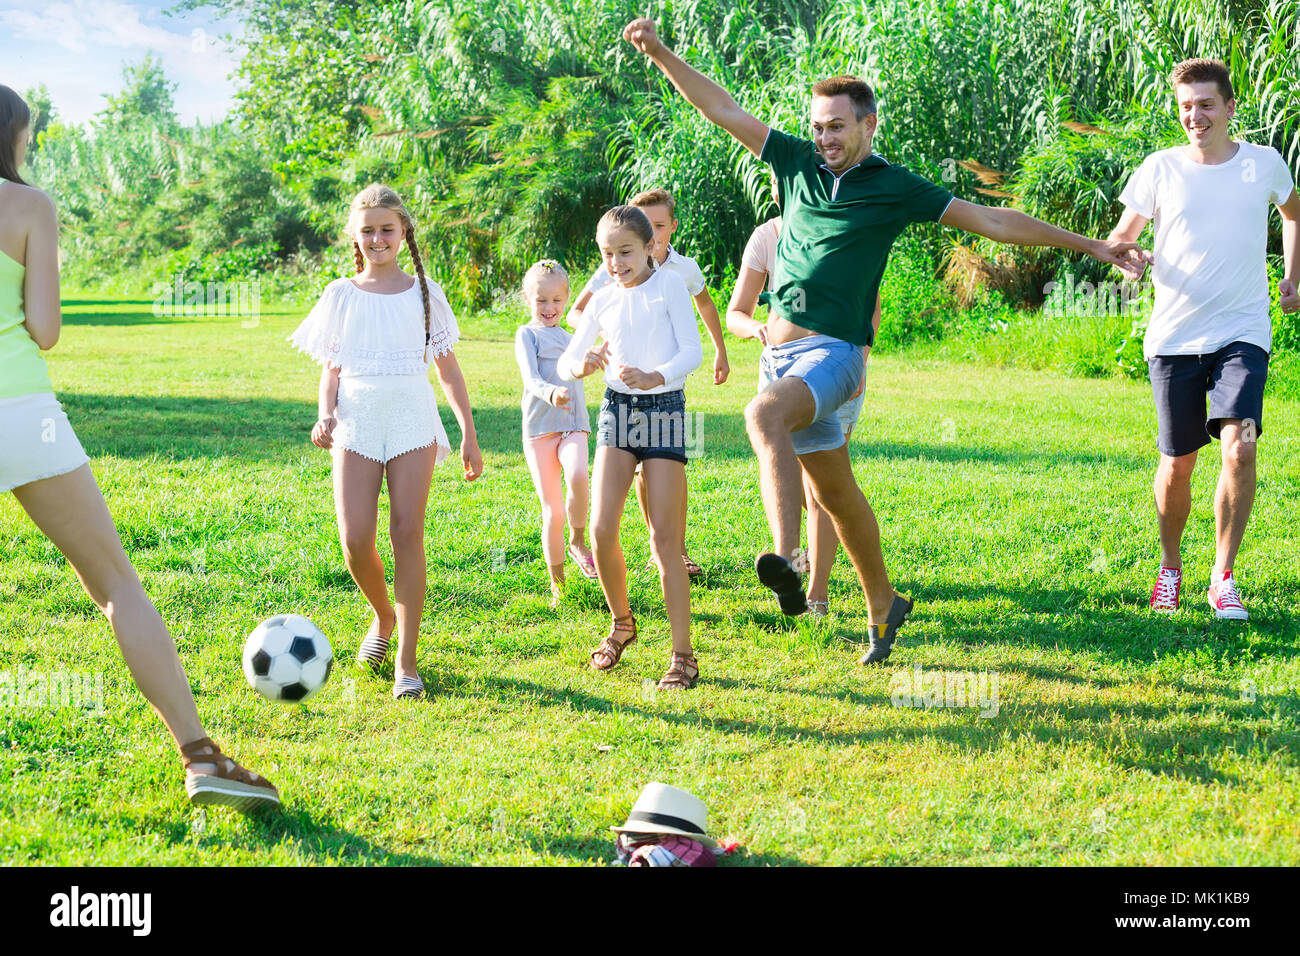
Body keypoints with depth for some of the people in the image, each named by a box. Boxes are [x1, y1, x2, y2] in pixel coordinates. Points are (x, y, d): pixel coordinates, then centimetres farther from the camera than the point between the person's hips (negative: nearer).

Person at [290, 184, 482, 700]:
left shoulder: (424, 293, 7)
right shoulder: (341, 295, 9)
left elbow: (448, 368, 11)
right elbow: (331, 368, 12)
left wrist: (469, 435, 7)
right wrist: (325, 414, -8)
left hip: (413, 423, -1)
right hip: (356, 425, 1)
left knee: (407, 534, -9)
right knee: (355, 540, -10)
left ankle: (407, 662, -5)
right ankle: (383, 617, 22)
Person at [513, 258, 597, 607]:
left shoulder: (569, 339, 20)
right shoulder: (527, 334, 1)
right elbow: (532, 379, -17)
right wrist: (551, 393, -34)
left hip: (573, 426, 3)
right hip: (539, 428, -3)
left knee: (577, 475, -30)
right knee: (552, 511, -3)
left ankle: (578, 540, -8)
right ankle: (557, 583, 10)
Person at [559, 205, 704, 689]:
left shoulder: (669, 285, 0)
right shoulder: (603, 300, 11)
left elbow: (693, 351, -7)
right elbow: (566, 360, 13)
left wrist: (653, 377, -26)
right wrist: (583, 365, -11)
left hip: (664, 408, -3)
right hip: (617, 409, 3)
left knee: (665, 540, -7)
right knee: (602, 529, -9)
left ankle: (683, 654, 0)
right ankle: (621, 622, 17)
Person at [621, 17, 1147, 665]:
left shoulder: (895, 188, 0)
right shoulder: (798, 162, 10)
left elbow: (992, 221, 2)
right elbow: (722, 110, 11)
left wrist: (1089, 246, 3)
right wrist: (659, 52, 5)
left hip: (833, 351, -5)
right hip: (781, 350, 5)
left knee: (764, 416, -35)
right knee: (833, 490, 13)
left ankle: (785, 558, -46)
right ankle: (882, 606, 29)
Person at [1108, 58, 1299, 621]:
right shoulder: (1161, 168, 1)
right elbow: (1120, 237, 5)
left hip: (1243, 332, 0)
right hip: (1174, 337, 1)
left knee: (1239, 447, -19)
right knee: (1177, 464, 6)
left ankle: (1223, 578, -6)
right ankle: (1169, 568, 30)